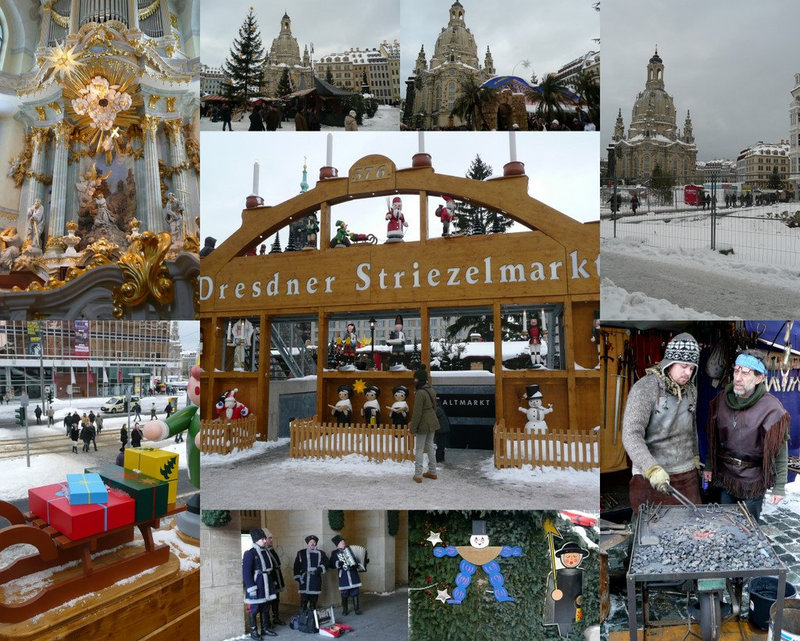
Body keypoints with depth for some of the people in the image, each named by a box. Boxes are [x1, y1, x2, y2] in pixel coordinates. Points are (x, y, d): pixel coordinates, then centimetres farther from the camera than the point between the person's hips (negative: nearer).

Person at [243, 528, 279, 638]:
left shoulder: (266, 552, 9)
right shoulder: (249, 554, -15)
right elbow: (246, 573, -18)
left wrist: (271, 584, 17)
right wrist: (252, 589, -21)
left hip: (265, 586, 7)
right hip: (255, 586, -7)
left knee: (264, 608, 14)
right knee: (254, 609, 3)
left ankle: (265, 628, 25)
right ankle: (253, 631, 14)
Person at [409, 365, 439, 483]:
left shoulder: (420, 393, -23)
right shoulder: (431, 390, 3)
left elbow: (417, 412, -21)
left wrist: (413, 428, -14)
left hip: (423, 423, -8)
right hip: (433, 422, 8)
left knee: (419, 449, 2)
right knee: (430, 446, 18)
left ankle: (418, 475, 6)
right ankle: (432, 472, 27)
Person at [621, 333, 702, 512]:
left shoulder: (690, 389, 10)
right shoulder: (644, 388, -13)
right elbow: (631, 435, -23)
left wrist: (695, 456, 29)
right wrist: (652, 469, -34)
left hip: (687, 474, 6)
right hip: (651, 477, -6)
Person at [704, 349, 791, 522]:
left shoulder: (771, 408, -16)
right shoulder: (721, 400, -3)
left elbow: (780, 451, -11)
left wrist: (780, 486, -9)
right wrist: (709, 466, 9)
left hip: (754, 481, -4)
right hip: (725, 475, 4)